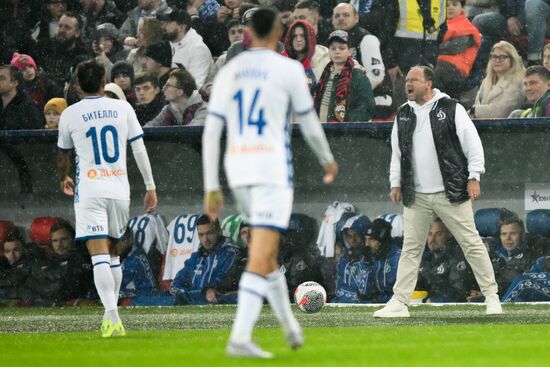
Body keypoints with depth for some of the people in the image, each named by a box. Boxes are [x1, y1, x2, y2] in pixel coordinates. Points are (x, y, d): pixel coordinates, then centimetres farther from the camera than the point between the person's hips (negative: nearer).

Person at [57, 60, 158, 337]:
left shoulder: (69, 115, 0)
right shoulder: (123, 108, 4)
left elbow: (63, 156, 15)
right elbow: (139, 149, 4)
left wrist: (63, 179, 36)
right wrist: (150, 186, 11)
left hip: (90, 190, -3)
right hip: (119, 188, 3)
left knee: (99, 256, -9)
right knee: (113, 254, 17)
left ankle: (112, 317, -24)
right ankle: (110, 315, 21)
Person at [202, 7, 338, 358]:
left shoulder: (228, 73, 8)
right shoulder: (289, 69, -5)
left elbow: (211, 133, 5)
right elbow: (309, 124, 4)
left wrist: (212, 189, 7)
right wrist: (328, 159, 24)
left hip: (238, 173, 6)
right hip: (273, 171, -6)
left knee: (267, 249, 24)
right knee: (261, 258, -10)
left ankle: (290, 325, 32)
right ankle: (240, 338, -22)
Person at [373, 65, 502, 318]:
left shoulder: (451, 109, -4)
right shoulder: (403, 115, 12)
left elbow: (472, 143, -4)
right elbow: (397, 152, 19)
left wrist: (473, 177, -9)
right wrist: (395, 183, 13)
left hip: (451, 193, -4)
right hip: (416, 197, 4)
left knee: (472, 244, -2)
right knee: (411, 248, 3)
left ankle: (491, 296, 5)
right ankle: (399, 302, 5)